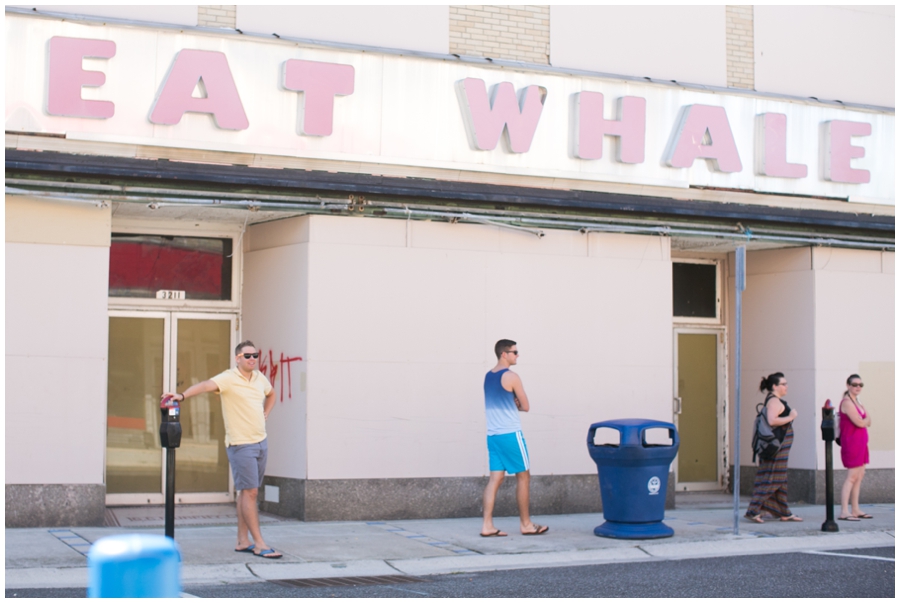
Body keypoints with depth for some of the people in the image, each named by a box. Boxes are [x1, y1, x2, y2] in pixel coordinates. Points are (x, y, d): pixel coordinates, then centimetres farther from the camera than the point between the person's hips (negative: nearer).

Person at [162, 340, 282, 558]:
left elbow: (271, 394, 32)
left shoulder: (260, 378, 9)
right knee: (250, 492, -9)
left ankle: (242, 540, 17)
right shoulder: (228, 378, -12)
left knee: (246, 492, 11)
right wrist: (182, 395, -49)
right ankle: (259, 544, -8)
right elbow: (206, 385, -31)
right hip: (241, 444, -7)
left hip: (261, 442, 7)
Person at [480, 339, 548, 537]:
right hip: (511, 434, -8)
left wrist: (512, 404, 5)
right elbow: (525, 407, -7)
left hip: (493, 434, 8)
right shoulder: (512, 377, -12)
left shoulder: (488, 376, 13)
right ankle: (526, 524, 9)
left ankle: (487, 525, -1)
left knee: (495, 478, 5)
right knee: (523, 477, 4)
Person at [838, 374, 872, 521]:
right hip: (852, 442, -10)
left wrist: (865, 420, -9)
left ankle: (855, 510, 13)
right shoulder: (847, 402, -13)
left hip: (860, 443, 10)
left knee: (859, 476, 9)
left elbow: (868, 422, 12)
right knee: (852, 477, -12)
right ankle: (844, 512, -14)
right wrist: (867, 419, 2)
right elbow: (860, 422, -19)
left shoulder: (856, 402, 17)